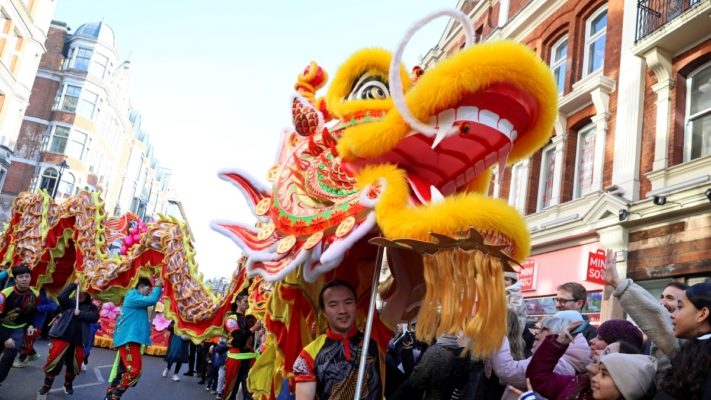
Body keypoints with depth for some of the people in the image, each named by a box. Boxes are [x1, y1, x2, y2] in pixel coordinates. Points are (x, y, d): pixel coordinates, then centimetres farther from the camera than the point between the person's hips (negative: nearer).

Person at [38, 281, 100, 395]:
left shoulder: (91, 307, 7)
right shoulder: (70, 302, 5)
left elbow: (95, 317, -10)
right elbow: (61, 296, -14)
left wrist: (81, 313, -17)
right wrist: (74, 284, -13)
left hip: (78, 341, 1)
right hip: (62, 337, -1)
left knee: (74, 365, 9)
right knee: (54, 362, -2)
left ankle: (68, 385, 33)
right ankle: (47, 385, 17)